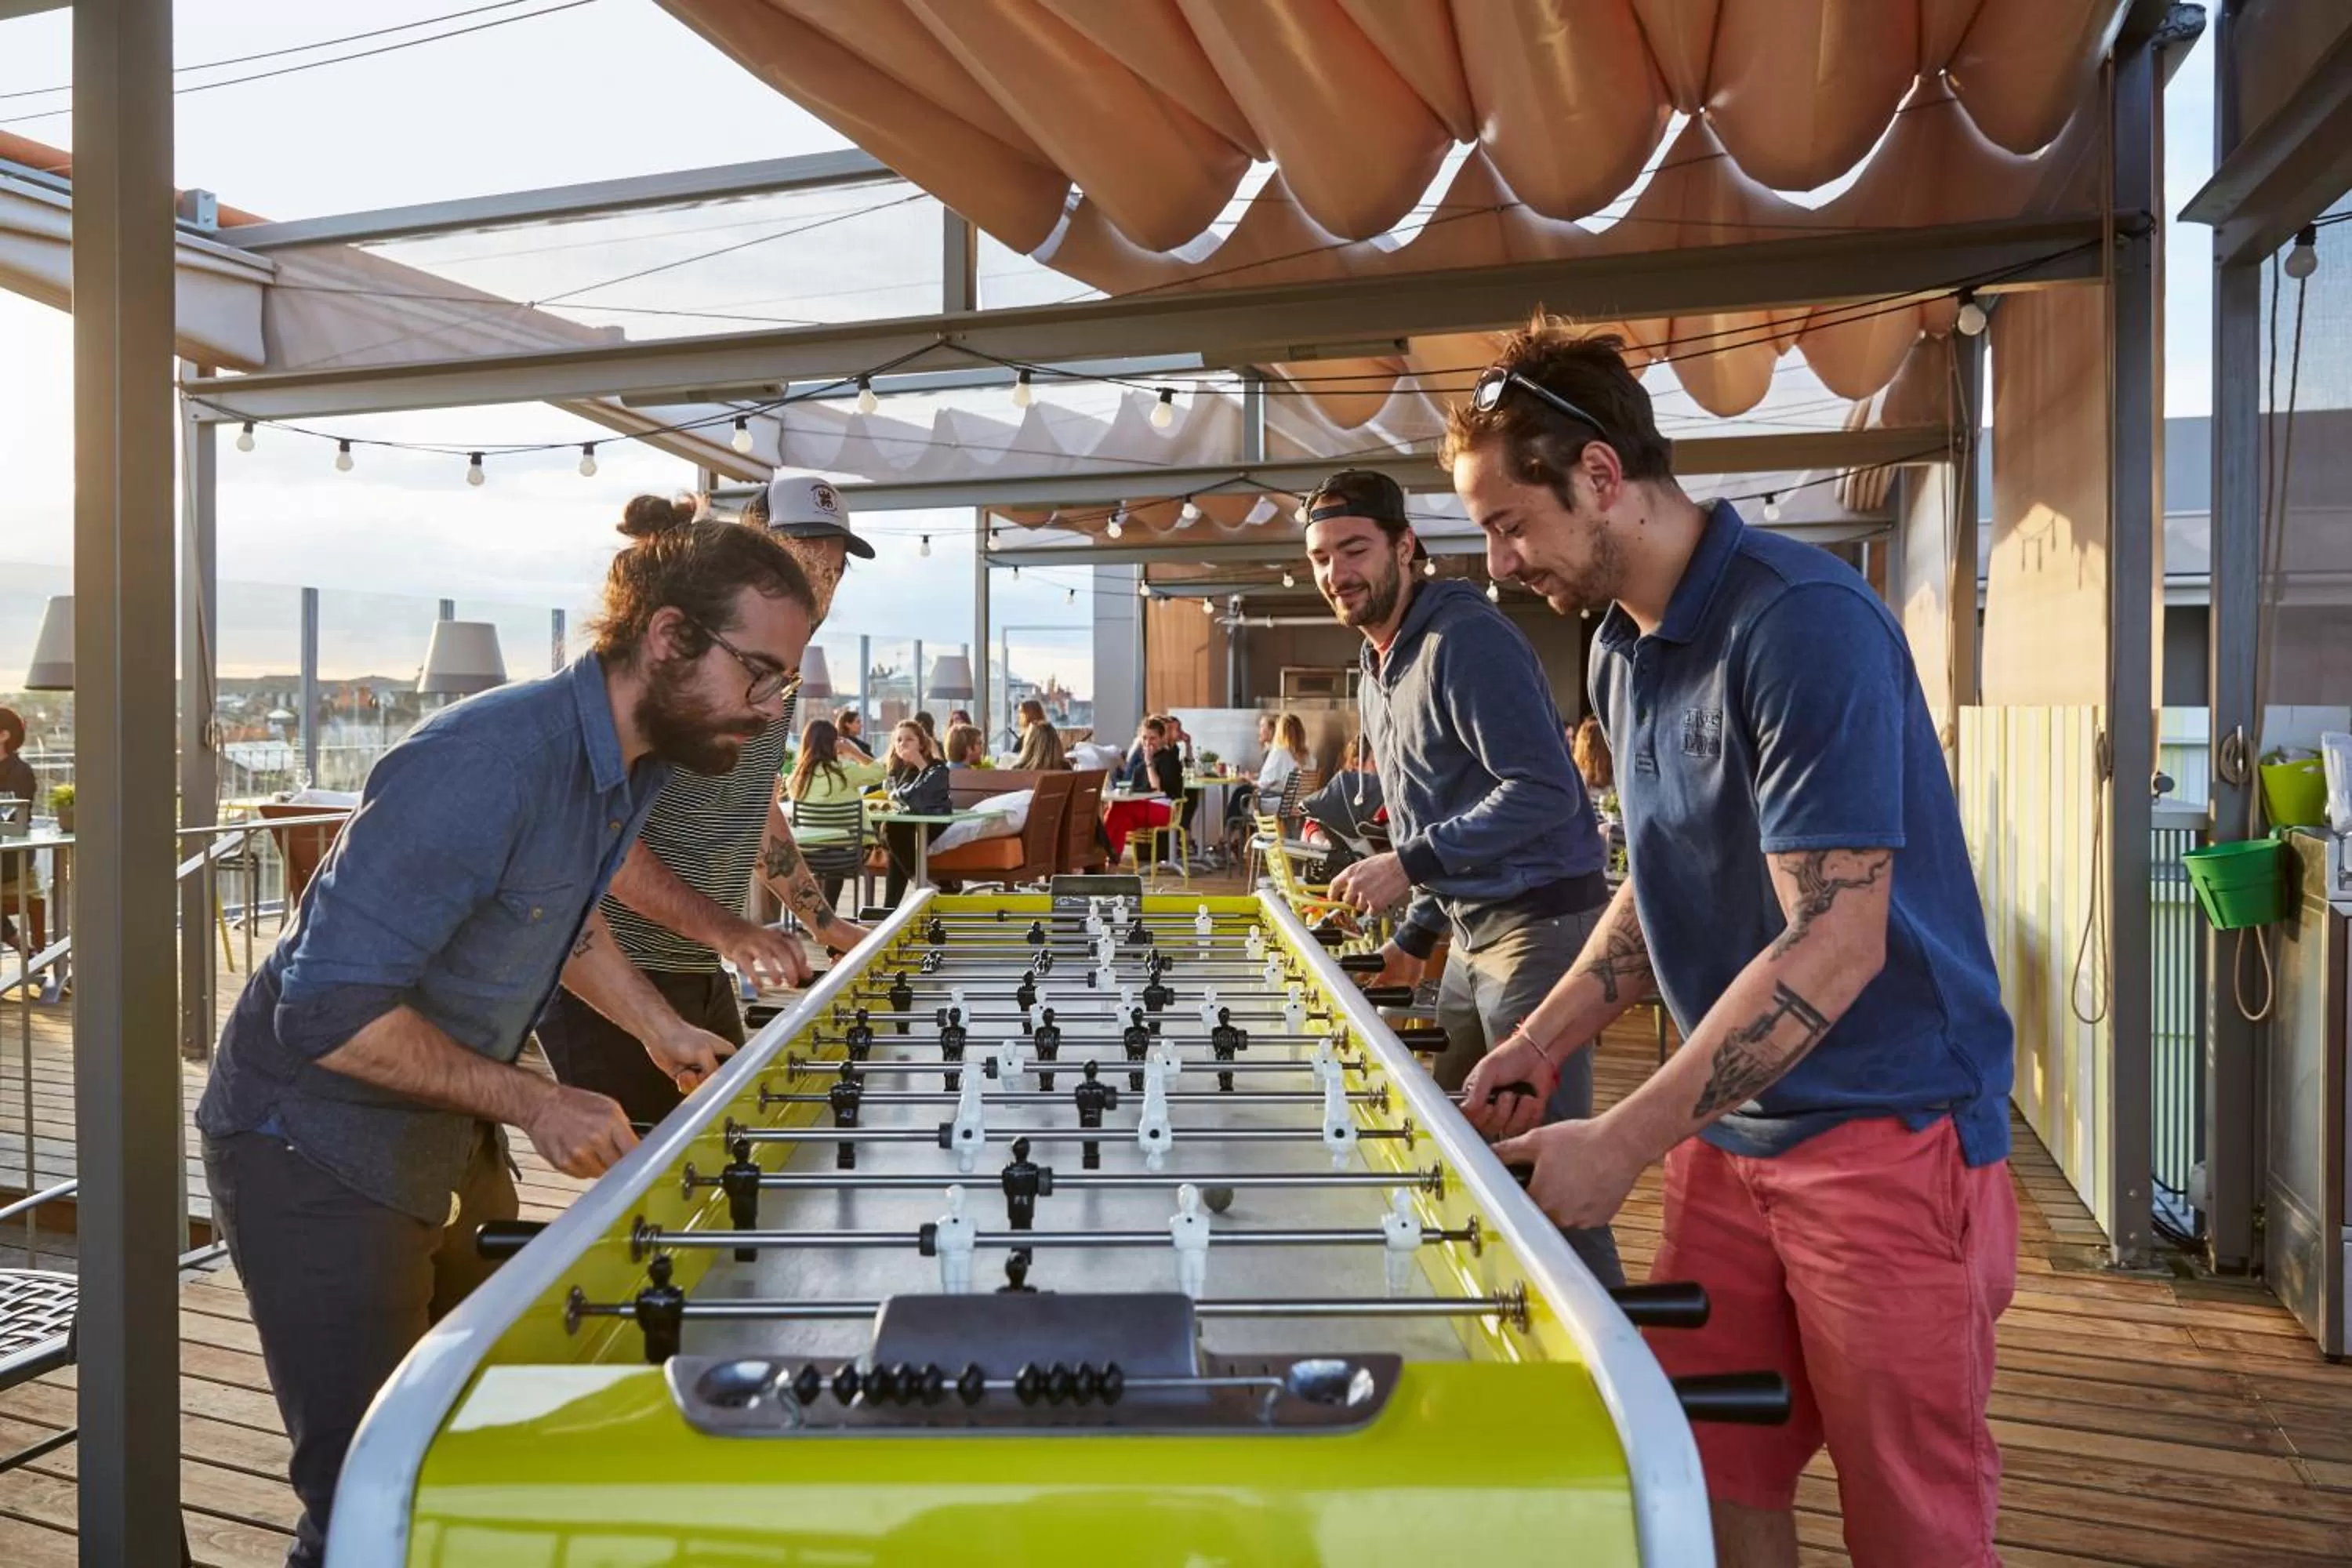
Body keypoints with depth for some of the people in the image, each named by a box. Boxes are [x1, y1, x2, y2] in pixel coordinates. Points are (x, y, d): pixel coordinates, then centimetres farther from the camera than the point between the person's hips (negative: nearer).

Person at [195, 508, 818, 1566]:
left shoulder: (643, 758, -2)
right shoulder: (490, 763, -31)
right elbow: (331, 1008, -30)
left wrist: (658, 1026, 7)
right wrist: (534, 1103, -27)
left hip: (451, 1141, 9)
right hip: (318, 1151, -8)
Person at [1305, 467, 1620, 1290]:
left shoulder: (1467, 639, -15)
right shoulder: (1376, 675, 15)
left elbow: (1544, 790, -23)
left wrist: (1410, 865, -26)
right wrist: (1415, 934, 16)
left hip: (1541, 921, -10)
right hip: (1472, 930, 10)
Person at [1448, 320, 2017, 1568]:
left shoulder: (1804, 620, -19)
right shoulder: (1622, 649, 7)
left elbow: (1834, 942, -24)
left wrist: (1619, 1144, -23)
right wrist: (1542, 1044, 6)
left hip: (1887, 1127, -7)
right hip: (1729, 1128, 7)